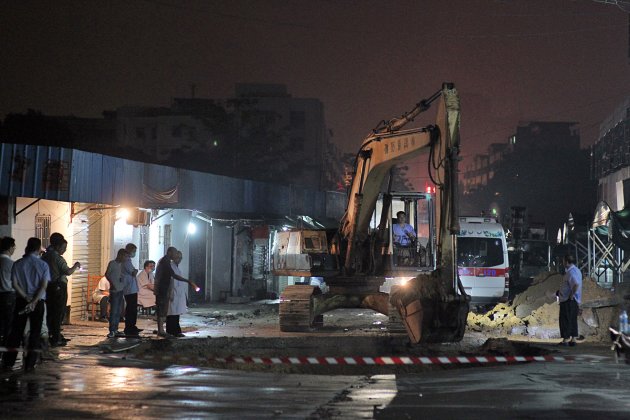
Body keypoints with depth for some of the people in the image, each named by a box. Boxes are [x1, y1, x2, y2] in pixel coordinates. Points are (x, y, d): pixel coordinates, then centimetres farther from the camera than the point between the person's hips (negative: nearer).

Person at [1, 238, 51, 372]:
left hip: (21, 301, 2)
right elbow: (44, 286, -11)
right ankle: (29, 364, 3)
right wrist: (34, 302, -15)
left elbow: (15, 284, -7)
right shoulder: (43, 265, -4)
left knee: (16, 331, 8)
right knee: (35, 332, 5)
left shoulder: (17, 264, 0)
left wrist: (26, 298, -10)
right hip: (38, 301, -1)